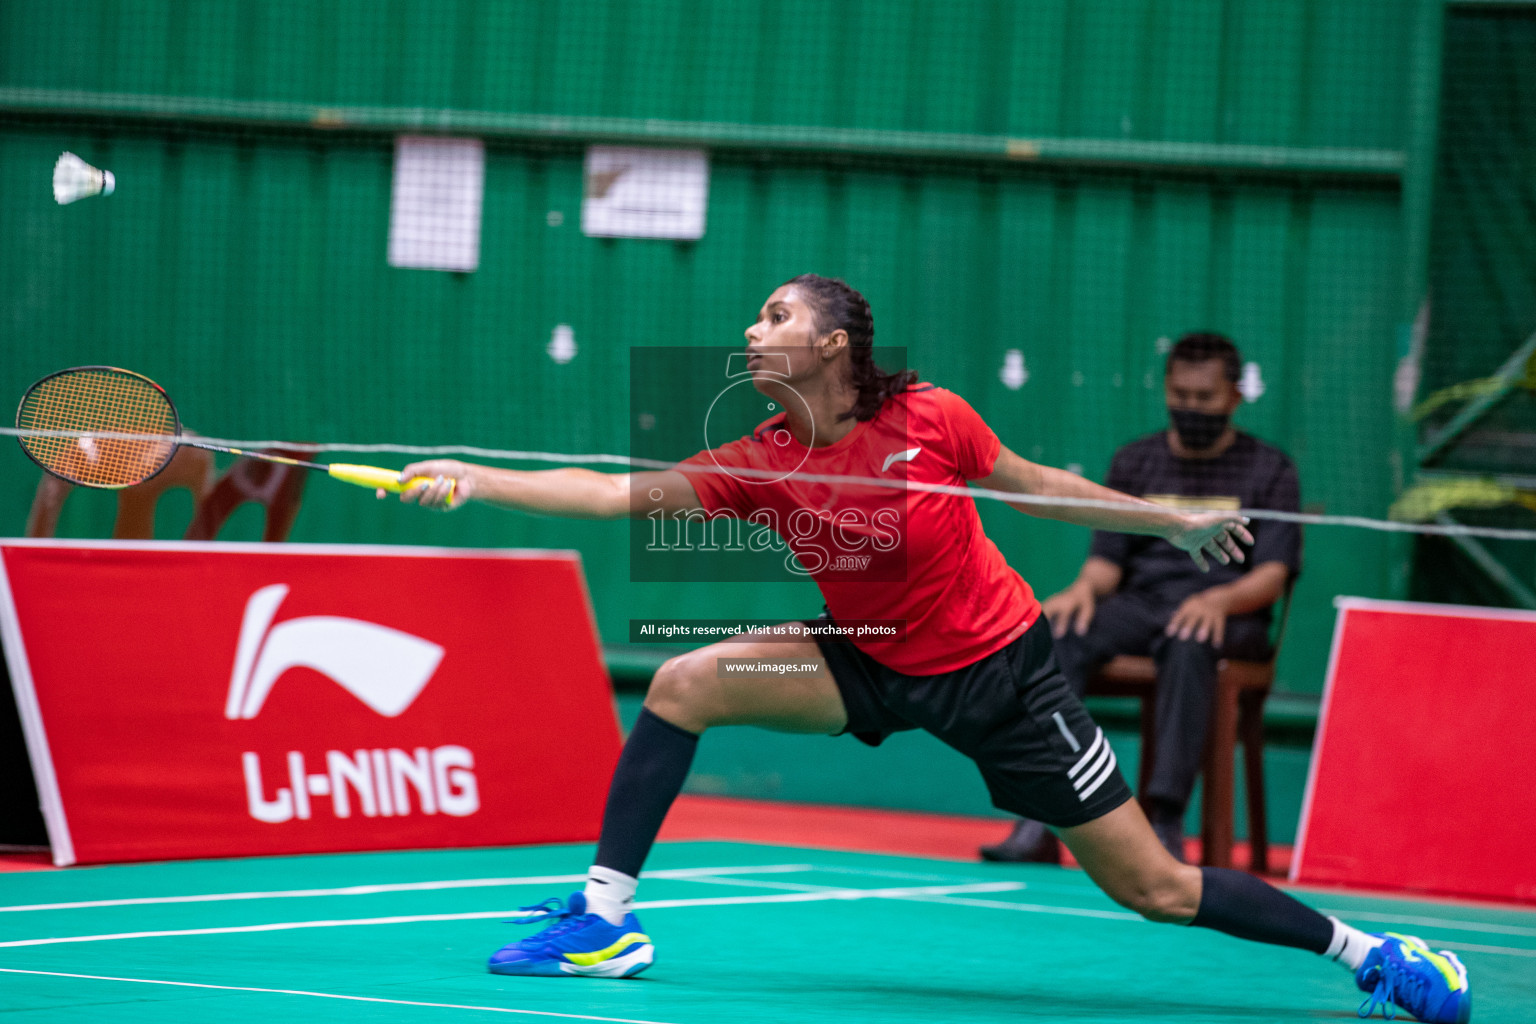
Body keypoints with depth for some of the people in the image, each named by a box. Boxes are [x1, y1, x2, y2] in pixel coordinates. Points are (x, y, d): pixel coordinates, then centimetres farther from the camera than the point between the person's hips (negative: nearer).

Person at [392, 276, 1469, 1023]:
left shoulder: (932, 418, -18)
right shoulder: (763, 463, -12)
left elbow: (1036, 485, -1)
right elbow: (624, 492, -19)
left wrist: (1178, 522, 5)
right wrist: (479, 480, -28)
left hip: (1003, 671, -3)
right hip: (876, 671, 3)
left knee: (1156, 889, -4)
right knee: (682, 684, -16)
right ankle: (605, 919, -9)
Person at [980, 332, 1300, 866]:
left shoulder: (1270, 470, 9)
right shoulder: (1135, 462, 18)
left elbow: (1272, 575, -2)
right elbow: (1108, 557, 13)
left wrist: (1220, 600, -24)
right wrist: (1086, 587, -13)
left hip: (1227, 617, -3)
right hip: (1138, 603, 3)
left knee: (1188, 643, -42)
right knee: (1057, 634, -31)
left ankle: (1166, 821, -46)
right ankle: (1040, 823, -39)